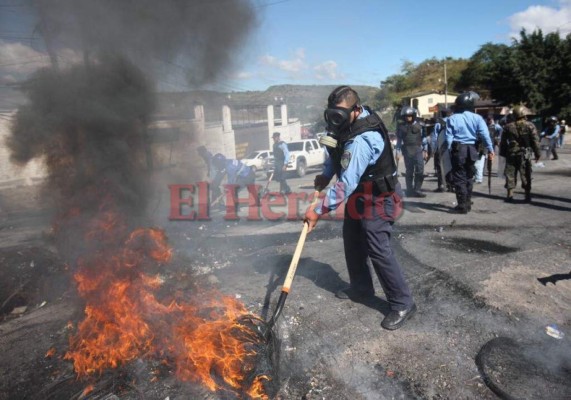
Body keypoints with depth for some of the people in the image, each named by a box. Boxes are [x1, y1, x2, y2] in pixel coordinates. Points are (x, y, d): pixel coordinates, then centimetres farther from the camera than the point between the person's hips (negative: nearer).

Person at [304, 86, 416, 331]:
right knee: (353, 243, 17)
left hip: (376, 201, -10)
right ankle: (361, 287, 34)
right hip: (359, 197, 10)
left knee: (378, 251, -10)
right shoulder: (352, 122, -1)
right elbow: (338, 150, 16)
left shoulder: (361, 141, -33)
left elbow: (346, 184, -35)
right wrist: (325, 174, 1)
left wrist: (318, 210, -30)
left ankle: (402, 304, 4)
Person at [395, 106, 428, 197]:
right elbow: (399, 140, 11)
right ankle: (410, 190, 10)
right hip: (407, 150, 0)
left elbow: (424, 138, 11)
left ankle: (417, 190, 0)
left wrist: (425, 150, 7)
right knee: (409, 171, 3)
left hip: (418, 150, 0)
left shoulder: (419, 125, 9)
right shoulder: (401, 126, 8)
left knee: (420, 170, -8)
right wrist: (397, 152, 6)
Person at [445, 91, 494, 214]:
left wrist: (450, 150, -1)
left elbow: (449, 137, -7)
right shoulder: (477, 118, 0)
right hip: (471, 149, 3)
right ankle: (468, 203, 26)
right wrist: (490, 149, -7)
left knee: (459, 178, 1)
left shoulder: (452, 118, -5)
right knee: (468, 177, 17)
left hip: (458, 149, -3)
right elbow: (485, 134, -8)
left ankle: (462, 206, -2)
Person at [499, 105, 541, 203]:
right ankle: (528, 195, 8)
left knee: (510, 174, 5)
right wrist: (537, 153, 4)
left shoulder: (508, 127, 2)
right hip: (525, 154, -1)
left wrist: (503, 153, 12)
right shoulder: (530, 126, -3)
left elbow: (503, 142, 5)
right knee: (526, 175, 6)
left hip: (511, 154, 1)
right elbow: (535, 141, -3)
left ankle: (510, 195, 3)